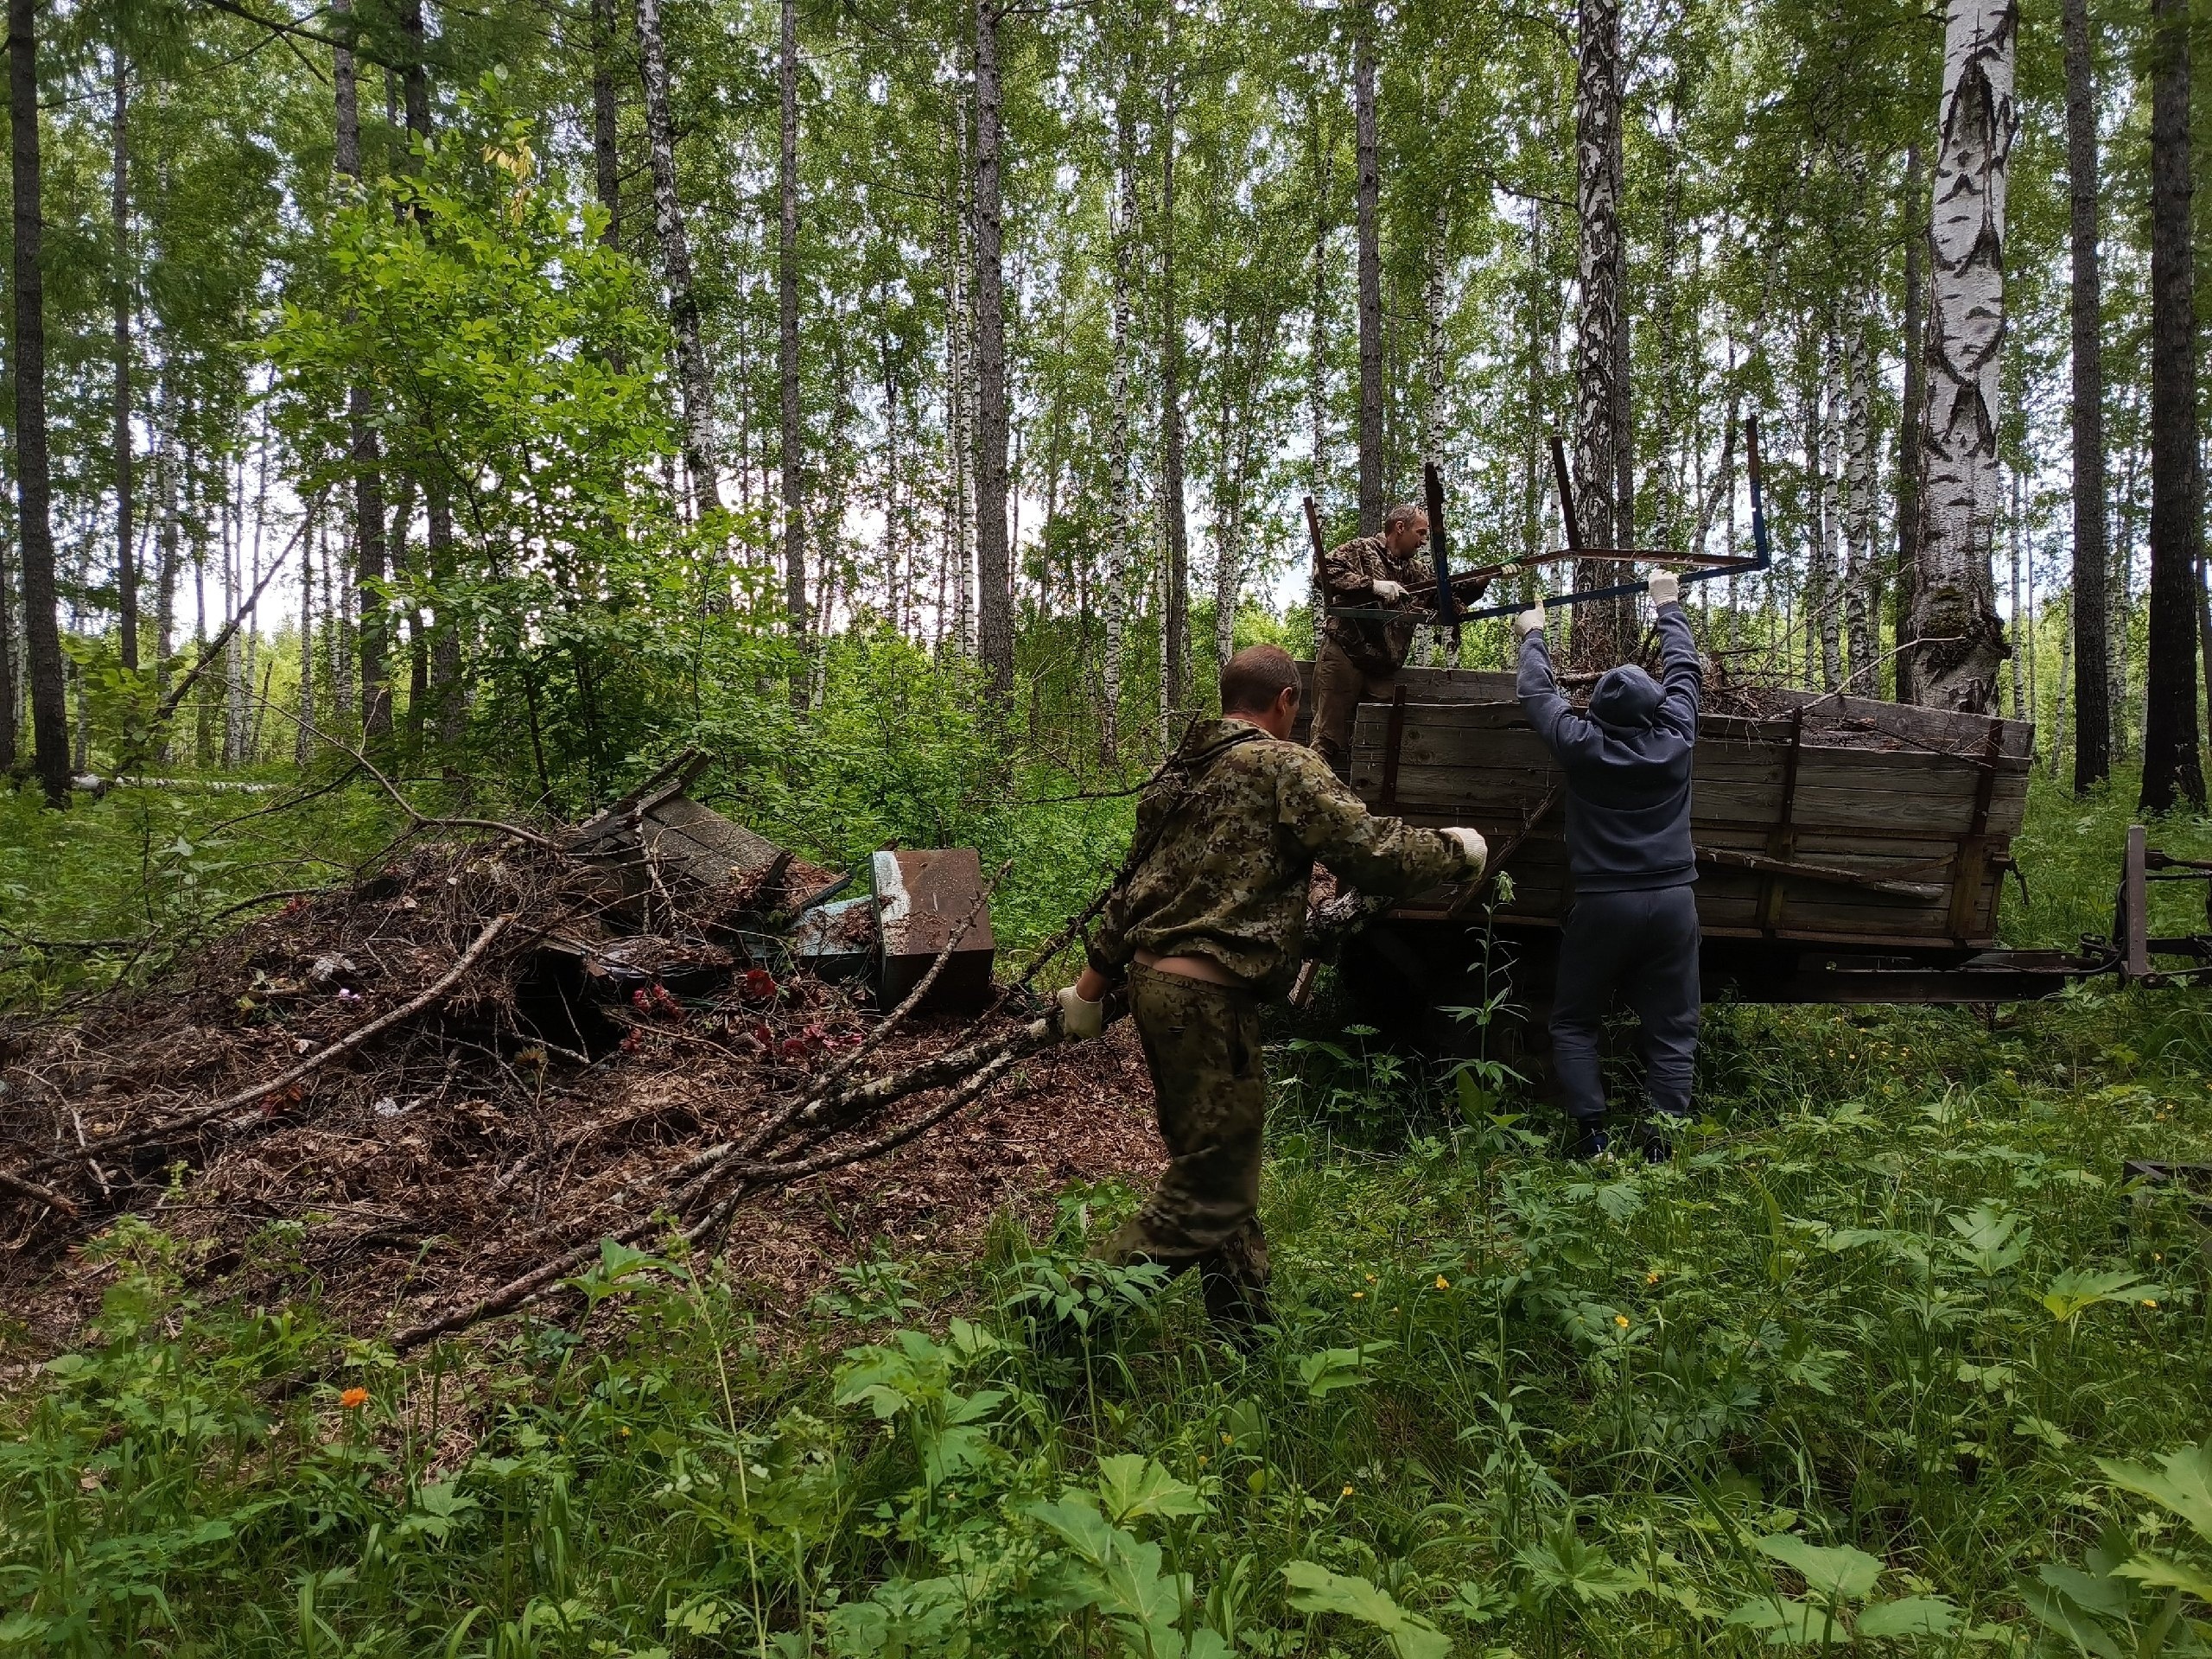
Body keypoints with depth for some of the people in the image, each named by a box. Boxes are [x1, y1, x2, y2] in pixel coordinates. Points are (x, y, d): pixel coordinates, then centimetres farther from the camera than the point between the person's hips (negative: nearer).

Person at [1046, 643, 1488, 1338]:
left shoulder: (1178, 770, 17)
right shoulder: (1284, 767, -8)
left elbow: (1132, 885, 20)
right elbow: (1373, 853, -13)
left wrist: (1093, 983, 24)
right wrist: (1456, 850, 5)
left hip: (1154, 980, 9)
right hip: (1207, 998, -9)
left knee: (1220, 1172, 18)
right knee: (1208, 1190, -1)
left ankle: (1247, 1331, 30)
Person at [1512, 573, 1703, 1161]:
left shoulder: (1581, 745, -7)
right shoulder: (1674, 739, -2)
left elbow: (1539, 691, 9)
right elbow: (1684, 671, 15)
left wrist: (1532, 635, 27)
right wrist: (1669, 606, 30)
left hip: (1602, 904, -2)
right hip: (1672, 902, 2)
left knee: (1574, 1023, 11)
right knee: (1670, 1030, 7)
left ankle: (1590, 1134, 2)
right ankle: (1661, 1143, 1)